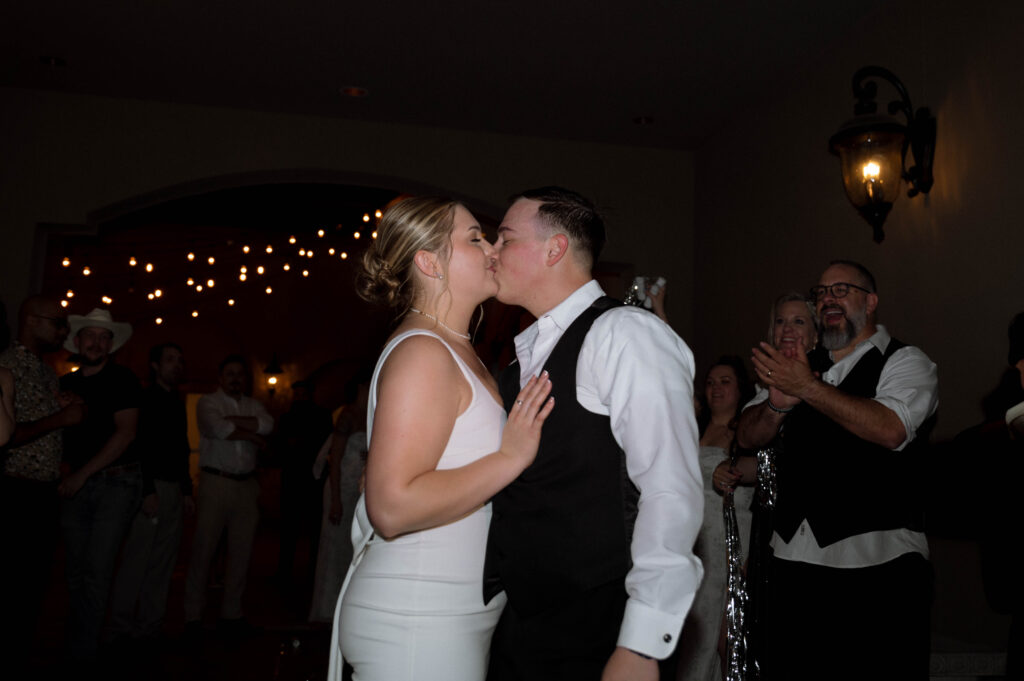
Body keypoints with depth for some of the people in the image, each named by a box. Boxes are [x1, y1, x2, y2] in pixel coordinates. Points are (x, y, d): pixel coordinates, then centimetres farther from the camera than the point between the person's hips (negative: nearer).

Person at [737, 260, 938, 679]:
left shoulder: (906, 362, 1)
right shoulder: (801, 366, 17)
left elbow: (890, 429, -19)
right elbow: (748, 436, 11)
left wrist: (807, 388, -18)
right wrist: (777, 403, -11)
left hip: (878, 565, -5)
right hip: (794, 556, 5)